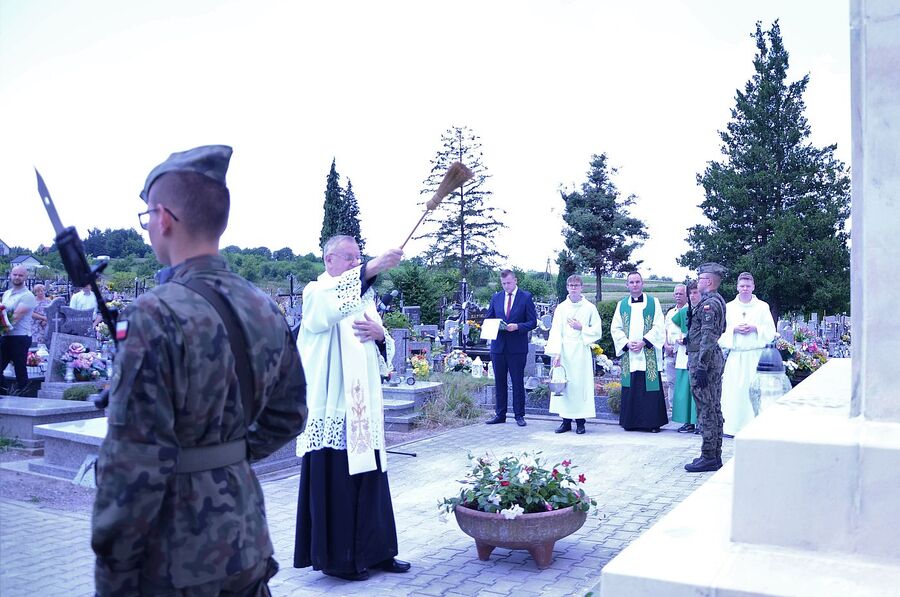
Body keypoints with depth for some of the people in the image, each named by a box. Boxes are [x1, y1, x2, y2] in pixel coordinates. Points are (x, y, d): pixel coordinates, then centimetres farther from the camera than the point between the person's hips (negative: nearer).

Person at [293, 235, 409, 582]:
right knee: (335, 483, -2)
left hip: (364, 408, 7)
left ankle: (373, 550, 20)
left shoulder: (364, 298, 18)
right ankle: (336, 558, 10)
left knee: (370, 479, 10)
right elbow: (331, 304, -31)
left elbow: (386, 353, 16)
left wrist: (379, 334, -8)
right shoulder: (316, 294, -4)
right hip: (332, 408, -7)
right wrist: (370, 270, -44)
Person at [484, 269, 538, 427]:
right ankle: (500, 414, 17)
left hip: (517, 347, -4)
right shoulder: (496, 297, 11)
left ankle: (519, 415, 9)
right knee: (499, 382, 9)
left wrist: (517, 326, -18)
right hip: (498, 346, 4)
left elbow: (533, 322, -3)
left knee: (518, 382, 1)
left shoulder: (526, 297, -1)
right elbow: (488, 318, 16)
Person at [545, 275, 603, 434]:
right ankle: (566, 420, 9)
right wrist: (556, 353, -13)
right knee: (564, 384, 0)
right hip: (564, 351, 1)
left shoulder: (590, 308, 5)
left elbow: (597, 332, 6)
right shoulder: (561, 308, 7)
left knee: (581, 385, -3)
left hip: (581, 352, -1)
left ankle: (580, 421, 6)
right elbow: (555, 332, -1)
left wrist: (581, 328, -9)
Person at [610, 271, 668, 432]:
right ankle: (631, 422, 9)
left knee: (649, 388, -3)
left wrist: (644, 342, -13)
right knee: (631, 388, 2)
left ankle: (653, 422, 3)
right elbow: (615, 328, 7)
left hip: (649, 355, -2)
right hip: (628, 354, 2)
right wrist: (627, 343, -8)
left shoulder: (653, 302, 4)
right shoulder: (622, 305, 11)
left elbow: (659, 326, -2)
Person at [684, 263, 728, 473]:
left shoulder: (709, 303, -16)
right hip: (716, 359, 11)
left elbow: (708, 337, -22)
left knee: (706, 409, -6)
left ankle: (709, 457, -2)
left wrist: (701, 366, -23)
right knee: (714, 408, 13)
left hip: (704, 360, -11)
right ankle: (715, 455, 20)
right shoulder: (718, 301, 16)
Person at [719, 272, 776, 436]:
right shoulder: (729, 307, 9)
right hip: (735, 356, 1)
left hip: (756, 355, -1)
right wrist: (734, 329, -10)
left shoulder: (762, 307, 7)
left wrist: (754, 328, -10)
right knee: (733, 390, -3)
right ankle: (732, 426, 2)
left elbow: (771, 331, 5)